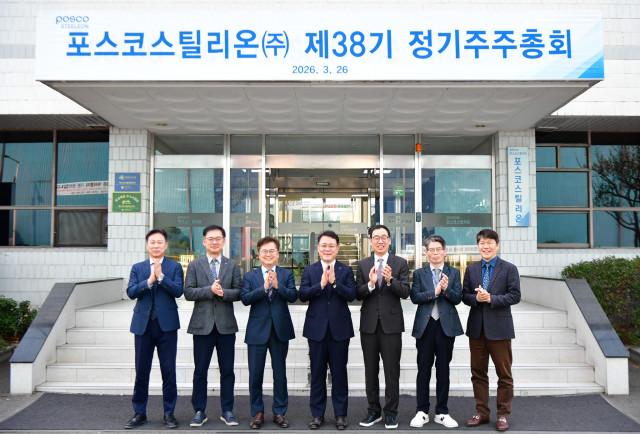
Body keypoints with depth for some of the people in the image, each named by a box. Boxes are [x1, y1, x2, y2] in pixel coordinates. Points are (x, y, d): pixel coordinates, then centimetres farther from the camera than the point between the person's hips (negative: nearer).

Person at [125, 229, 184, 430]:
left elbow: (178, 291, -10)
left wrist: (161, 276, -19)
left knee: (169, 370, 3)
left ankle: (169, 413, 16)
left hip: (167, 324, -2)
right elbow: (131, 292, -3)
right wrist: (149, 281, -17)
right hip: (143, 324, 2)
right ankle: (139, 413, 22)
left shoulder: (174, 267, 4)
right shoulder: (137, 268, 10)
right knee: (141, 371, 8)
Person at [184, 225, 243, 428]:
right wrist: (210, 290, -16)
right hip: (202, 324, -1)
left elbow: (238, 292, 1)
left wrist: (223, 292, -17)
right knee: (200, 370, 6)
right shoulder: (195, 265, 6)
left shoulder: (233, 266, 9)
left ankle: (227, 411, 18)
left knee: (227, 370, 6)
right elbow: (188, 292, -3)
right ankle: (199, 411, 18)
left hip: (226, 324, 1)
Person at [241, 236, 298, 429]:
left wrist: (278, 286, -24)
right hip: (257, 331, 0)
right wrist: (264, 288, -22)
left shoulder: (286, 274, 6)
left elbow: (293, 296, -9)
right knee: (255, 375, 6)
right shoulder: (250, 276, 5)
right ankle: (257, 412, 23)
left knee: (280, 374, 9)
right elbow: (245, 299, -10)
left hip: (280, 330, 0)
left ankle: (279, 412, 23)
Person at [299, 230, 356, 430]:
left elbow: (351, 295, -10)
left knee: (339, 372, 7)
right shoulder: (309, 270, 5)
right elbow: (302, 295, -8)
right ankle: (317, 413, 22)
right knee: (317, 373, 9)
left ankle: (340, 413, 20)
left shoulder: (346, 270, 3)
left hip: (340, 328, -1)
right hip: (317, 328, 1)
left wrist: (334, 282, -22)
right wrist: (321, 284, -20)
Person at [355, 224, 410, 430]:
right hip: (369, 323, 2)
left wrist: (390, 279, -23)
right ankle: (373, 410, 25)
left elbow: (405, 292, -7)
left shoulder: (400, 263, 2)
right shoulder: (363, 265, 7)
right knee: (370, 370, 12)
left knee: (392, 370, 3)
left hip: (391, 323, -2)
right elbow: (358, 295, 0)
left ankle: (391, 413, 16)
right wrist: (370, 284, -19)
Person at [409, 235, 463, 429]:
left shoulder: (453, 273, 8)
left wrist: (446, 289, -21)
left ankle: (442, 413, 20)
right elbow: (415, 297, -7)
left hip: (446, 326, 1)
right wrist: (434, 292, -18)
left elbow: (458, 298, -3)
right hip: (425, 326, 0)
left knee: (443, 370, 8)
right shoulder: (419, 274, 6)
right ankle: (422, 411, 16)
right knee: (423, 369, 5)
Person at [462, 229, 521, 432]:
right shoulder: (471, 269, 10)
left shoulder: (509, 269, -1)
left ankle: (503, 415, 17)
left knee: (504, 374, 4)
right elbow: (464, 296, 7)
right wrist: (476, 298, -14)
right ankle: (481, 412, 23)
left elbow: (515, 296, -8)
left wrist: (491, 298, -18)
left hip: (499, 328, -3)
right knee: (478, 372, 10)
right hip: (476, 328, 4)